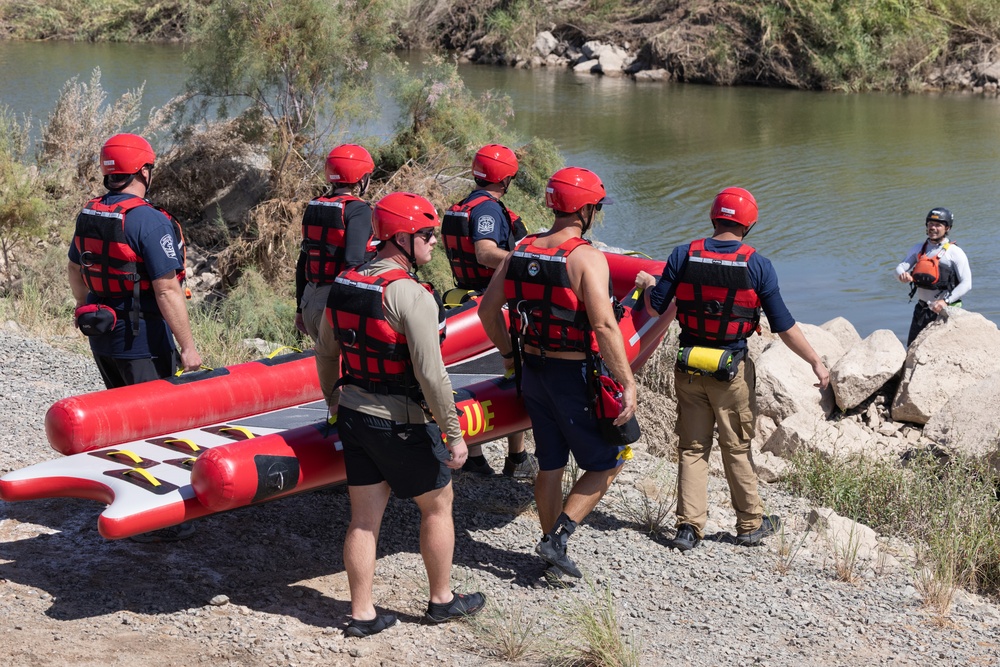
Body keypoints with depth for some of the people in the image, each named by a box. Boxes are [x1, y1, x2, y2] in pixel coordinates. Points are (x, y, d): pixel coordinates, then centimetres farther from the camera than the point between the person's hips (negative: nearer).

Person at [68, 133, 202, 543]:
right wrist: (187, 346, -18)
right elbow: (167, 290, -23)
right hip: (143, 341, -8)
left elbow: (75, 271, 17)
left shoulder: (88, 215, 4)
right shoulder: (149, 221, -21)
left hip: (100, 337, 8)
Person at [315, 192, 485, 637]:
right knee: (438, 504, 14)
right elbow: (430, 375, -23)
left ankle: (362, 615, 18)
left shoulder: (345, 284, 3)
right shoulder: (412, 296, -21)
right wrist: (454, 434, -15)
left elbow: (325, 352, 14)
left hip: (353, 415, 7)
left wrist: (334, 400, 28)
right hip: (400, 424, -7)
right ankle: (442, 600, 27)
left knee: (364, 517, 12)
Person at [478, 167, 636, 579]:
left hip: (533, 372, 7)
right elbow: (604, 326, -27)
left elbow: (488, 308, 7)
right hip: (575, 377, -7)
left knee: (550, 463, 18)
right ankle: (558, 537, 2)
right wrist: (627, 383, -22)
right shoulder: (587, 259, -19)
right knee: (607, 463, 11)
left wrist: (508, 352, 20)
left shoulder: (521, 251, 1)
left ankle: (552, 553, 28)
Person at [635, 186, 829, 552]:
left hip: (689, 366, 2)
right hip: (732, 370, -2)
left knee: (692, 447, 12)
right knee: (737, 448, 12)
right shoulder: (757, 265, -10)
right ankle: (751, 524, 24)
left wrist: (647, 284, 22)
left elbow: (655, 309, 0)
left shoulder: (685, 255, -6)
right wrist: (816, 361, 3)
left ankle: (689, 525, 9)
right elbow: (784, 326, -8)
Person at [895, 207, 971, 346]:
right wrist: (902, 275, -27)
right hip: (922, 309, 5)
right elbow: (901, 266, -1)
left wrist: (946, 301, -25)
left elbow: (966, 283, -13)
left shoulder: (955, 252, -7)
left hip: (944, 310, -5)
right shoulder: (919, 249, 10)